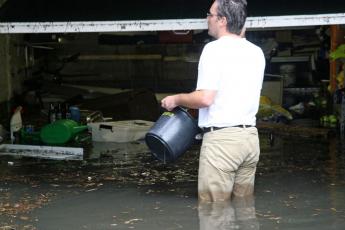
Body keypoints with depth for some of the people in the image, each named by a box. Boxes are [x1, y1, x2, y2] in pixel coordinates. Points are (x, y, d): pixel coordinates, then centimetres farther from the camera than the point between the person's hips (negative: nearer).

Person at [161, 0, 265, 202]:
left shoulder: (215, 48, -11)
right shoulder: (256, 52, 11)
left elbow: (205, 98, -19)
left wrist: (176, 99, 0)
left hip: (222, 138, -7)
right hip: (250, 137, 8)